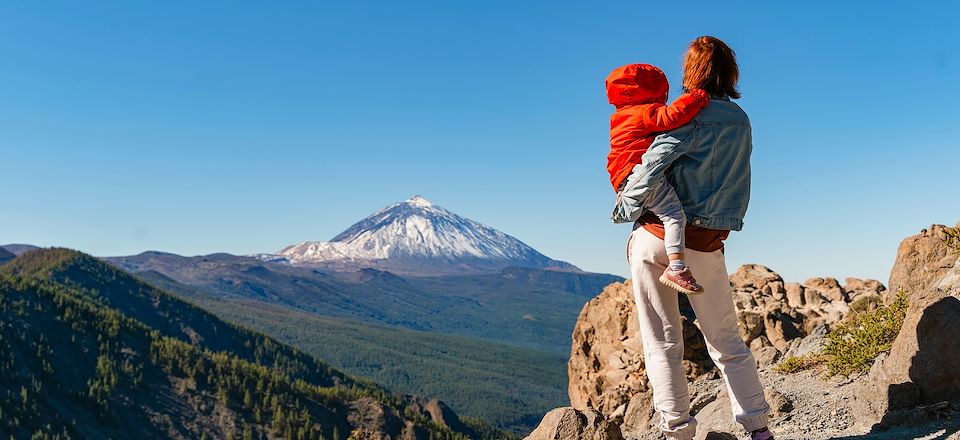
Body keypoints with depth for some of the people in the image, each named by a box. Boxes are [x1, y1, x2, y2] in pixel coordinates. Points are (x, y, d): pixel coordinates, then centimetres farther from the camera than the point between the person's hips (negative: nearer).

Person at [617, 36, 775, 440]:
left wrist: (626, 200, -6)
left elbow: (657, 159, -18)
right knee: (726, 342, 16)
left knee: (662, 344, 5)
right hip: (706, 244, 5)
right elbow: (712, 171, 14)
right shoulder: (741, 122, 12)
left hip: (656, 235, -4)